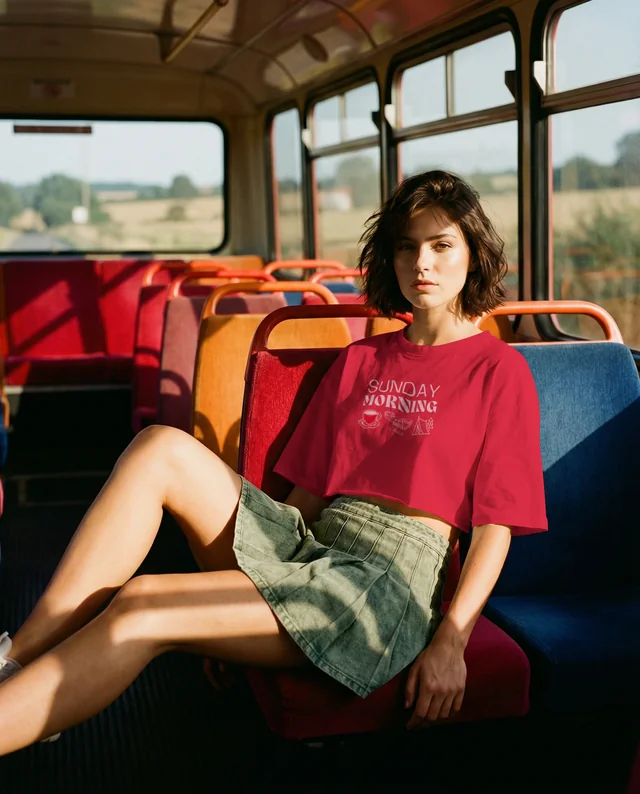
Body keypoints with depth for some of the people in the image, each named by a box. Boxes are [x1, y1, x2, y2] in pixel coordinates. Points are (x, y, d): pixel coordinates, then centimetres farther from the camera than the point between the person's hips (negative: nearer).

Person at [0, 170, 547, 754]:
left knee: (140, 609, -25)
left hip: (396, 572, -6)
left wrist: (450, 642, -15)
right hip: (309, 545, 6)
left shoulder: (500, 370, 3)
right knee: (161, 449, -19)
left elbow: (496, 525, -3)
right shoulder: (360, 360, 21)